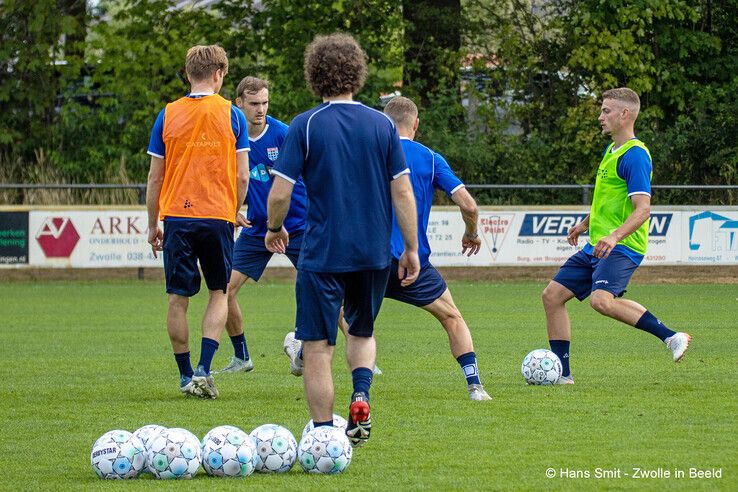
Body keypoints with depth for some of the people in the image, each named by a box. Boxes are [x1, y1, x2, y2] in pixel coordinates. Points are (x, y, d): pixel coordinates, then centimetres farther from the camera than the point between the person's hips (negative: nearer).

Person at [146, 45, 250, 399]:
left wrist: (152, 225, 12)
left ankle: (186, 375, 12)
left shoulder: (167, 115, 2)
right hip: (217, 216, -1)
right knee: (219, 293, 13)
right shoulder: (231, 115, -2)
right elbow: (242, 176, -2)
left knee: (178, 298, 8)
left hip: (176, 215, 1)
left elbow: (154, 177, 3)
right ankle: (204, 370, -2)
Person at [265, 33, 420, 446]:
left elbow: (280, 194, -9)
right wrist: (412, 250, 7)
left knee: (317, 348, 4)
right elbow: (403, 193, -1)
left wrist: (274, 230, 11)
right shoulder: (383, 125, 1)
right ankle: (361, 396, -2)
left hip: (322, 254, -3)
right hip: (375, 253, 3)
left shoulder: (305, 126, -7)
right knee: (363, 331, 24)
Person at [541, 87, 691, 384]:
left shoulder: (635, 155, -15)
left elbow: (642, 209, -24)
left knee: (601, 300, -33)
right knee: (552, 296, 6)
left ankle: (671, 337, -23)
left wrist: (615, 236, -37)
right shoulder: (612, 151, 15)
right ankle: (561, 373, 12)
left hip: (622, 248, -10)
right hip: (596, 247, 10)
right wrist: (585, 224, 41)